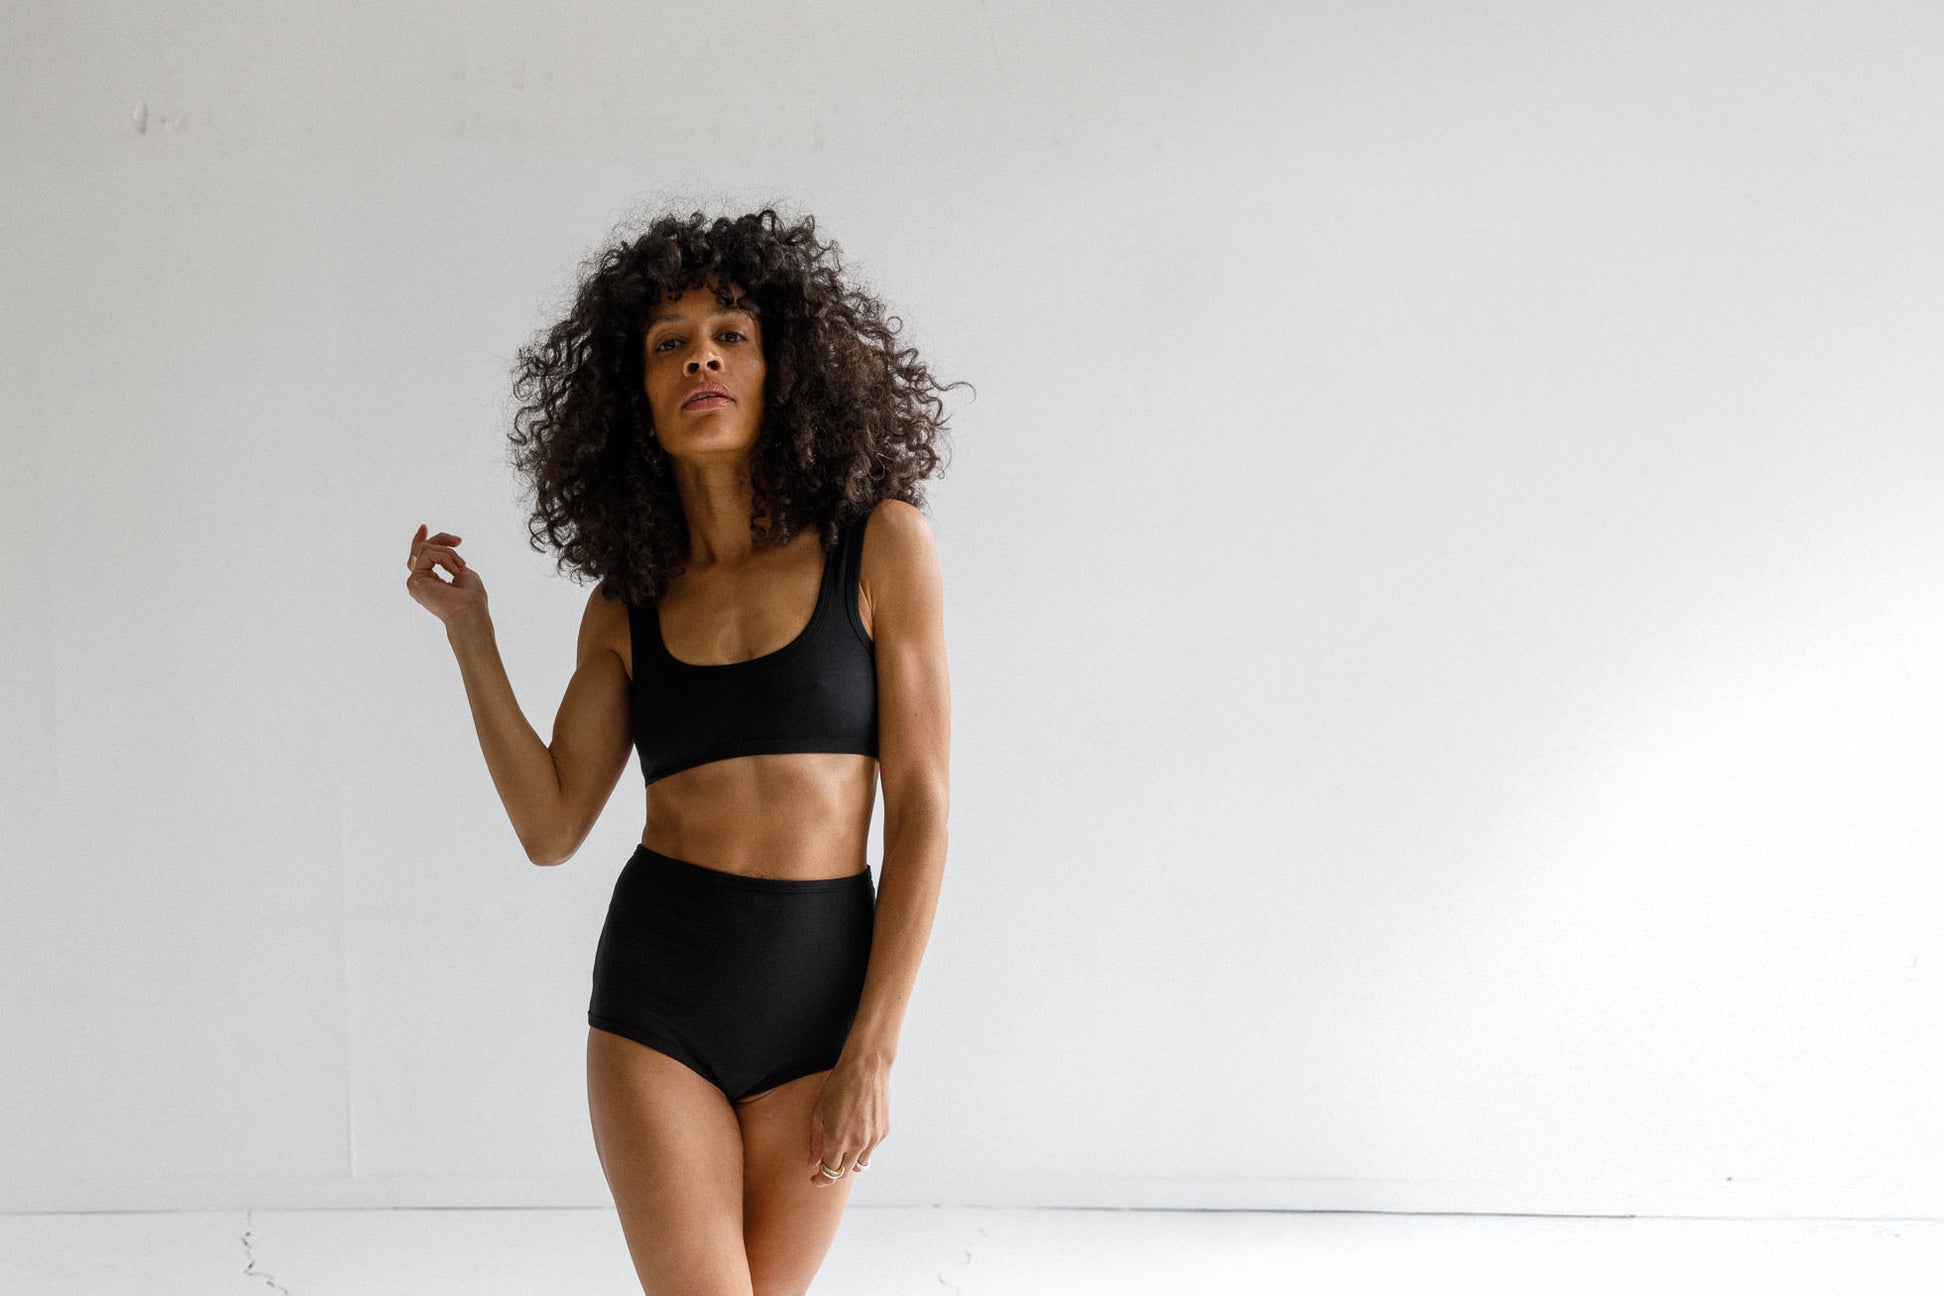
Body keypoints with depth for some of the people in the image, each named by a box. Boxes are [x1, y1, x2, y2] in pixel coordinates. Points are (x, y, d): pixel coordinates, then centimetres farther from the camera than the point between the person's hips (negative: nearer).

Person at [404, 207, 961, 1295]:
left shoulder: (880, 544, -4)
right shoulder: (628, 604, 5)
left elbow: (921, 806, -6)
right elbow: (552, 826, 2)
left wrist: (873, 1054, -10)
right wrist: (469, 630, -4)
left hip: (822, 991, -1)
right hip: (658, 995, 1)